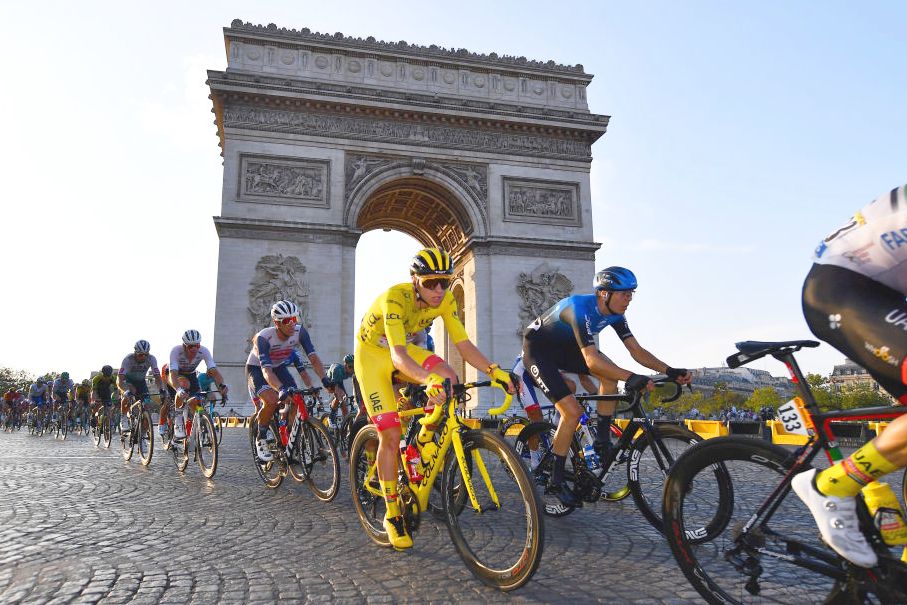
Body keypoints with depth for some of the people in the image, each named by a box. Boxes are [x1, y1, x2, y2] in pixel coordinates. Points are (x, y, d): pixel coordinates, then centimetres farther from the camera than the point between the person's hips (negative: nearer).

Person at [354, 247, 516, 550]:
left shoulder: (445, 299, -17)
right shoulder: (395, 298, -34)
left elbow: (464, 345, -19)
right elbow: (397, 355, -45)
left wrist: (493, 370, -35)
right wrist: (428, 379, -63)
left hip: (403, 350, 5)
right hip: (372, 354, -4)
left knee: (449, 379, -26)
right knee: (390, 435, -11)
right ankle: (392, 516, 6)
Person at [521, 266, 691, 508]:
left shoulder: (614, 313, -8)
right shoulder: (581, 308, -33)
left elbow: (637, 351, -7)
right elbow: (592, 361, -42)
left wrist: (669, 370, -20)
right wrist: (630, 377, -51)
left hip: (563, 347, 8)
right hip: (537, 349, -8)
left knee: (611, 372, -14)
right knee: (573, 410, -19)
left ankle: (602, 440, -2)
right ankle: (555, 482, -6)